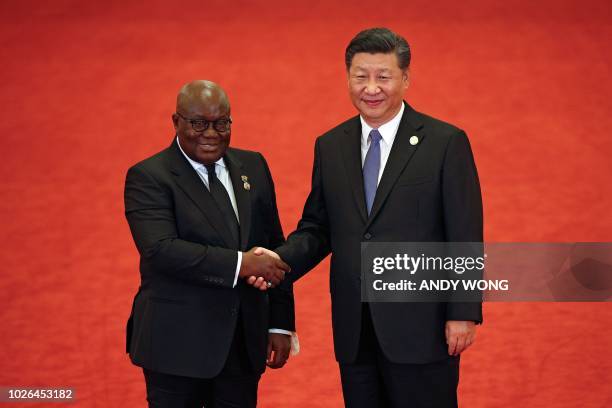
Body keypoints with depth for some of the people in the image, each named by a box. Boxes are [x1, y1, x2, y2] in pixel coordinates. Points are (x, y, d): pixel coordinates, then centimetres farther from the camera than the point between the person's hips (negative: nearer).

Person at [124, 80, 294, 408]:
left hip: (244, 344, 5)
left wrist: (280, 325, 8)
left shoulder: (253, 167, 11)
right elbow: (161, 250, -21)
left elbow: (274, 247, 13)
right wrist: (240, 264, -25)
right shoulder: (148, 177, -7)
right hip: (178, 346, -5)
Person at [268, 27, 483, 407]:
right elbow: (317, 228, 11)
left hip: (420, 329, -4)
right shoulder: (330, 146, 9)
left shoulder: (446, 142, -5)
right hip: (354, 333, 4)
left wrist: (464, 314, -11)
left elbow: (464, 236, -6)